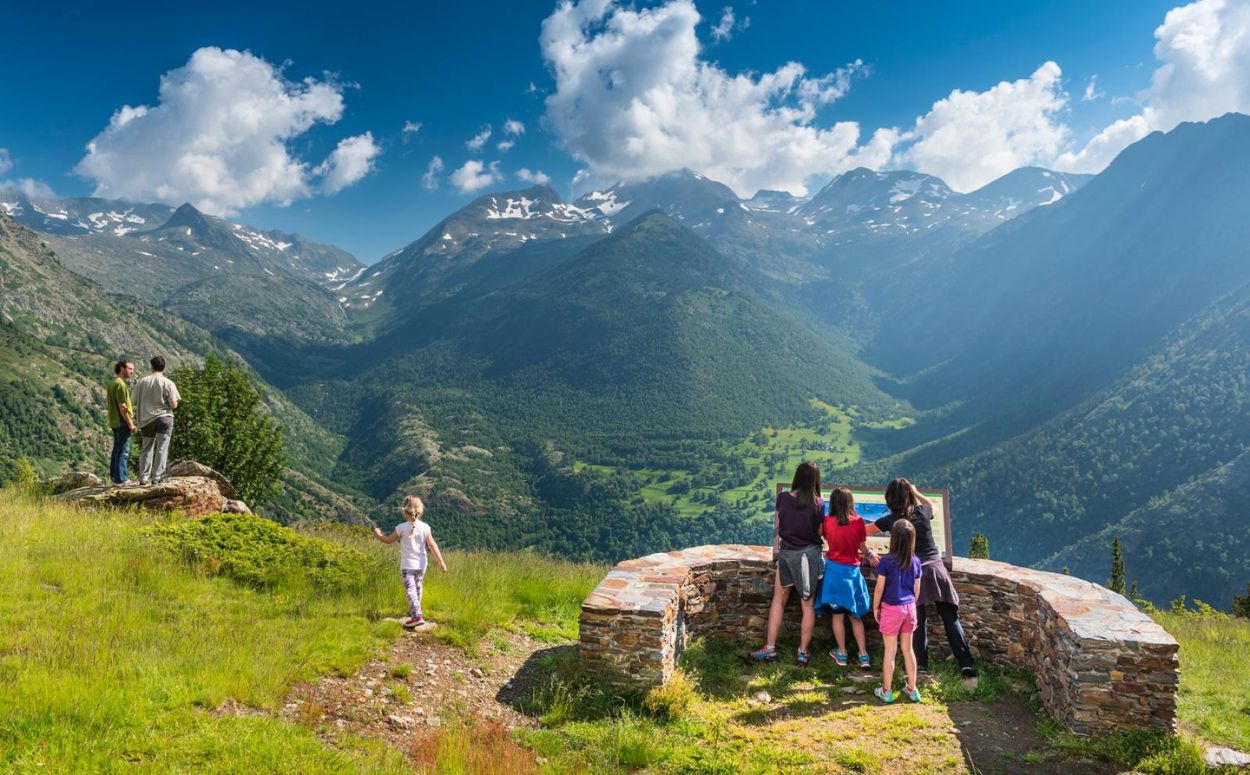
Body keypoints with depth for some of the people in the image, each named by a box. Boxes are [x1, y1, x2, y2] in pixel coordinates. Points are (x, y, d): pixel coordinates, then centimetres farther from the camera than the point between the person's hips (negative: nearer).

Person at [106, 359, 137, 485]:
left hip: (114, 422, 10)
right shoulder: (120, 384, -15)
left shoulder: (112, 383, 16)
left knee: (117, 450, 16)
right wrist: (130, 423, -17)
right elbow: (122, 407, -20)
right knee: (123, 451, -6)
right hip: (122, 422, -10)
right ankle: (120, 479, -4)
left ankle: (114, 476, 22)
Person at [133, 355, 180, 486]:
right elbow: (174, 405, -9)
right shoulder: (168, 383, -7)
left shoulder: (141, 382, 2)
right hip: (164, 418, -3)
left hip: (146, 420, 3)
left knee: (146, 449, 12)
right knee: (162, 449, 1)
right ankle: (157, 477, -2)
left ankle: (144, 477, 11)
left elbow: (135, 403, 5)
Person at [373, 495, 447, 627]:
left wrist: (378, 535, 21)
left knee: (410, 590, -8)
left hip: (407, 565, -4)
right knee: (418, 589, 21)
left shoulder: (401, 527, -11)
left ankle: (417, 616, -24)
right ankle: (414, 611, 37)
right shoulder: (425, 527, -4)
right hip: (421, 565, 4)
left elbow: (389, 540, 1)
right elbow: (432, 545, -4)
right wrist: (441, 562, 1)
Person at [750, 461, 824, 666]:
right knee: (808, 605, 9)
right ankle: (803, 653, 14)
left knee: (778, 599, 15)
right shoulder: (817, 504, -12)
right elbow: (820, 532, -3)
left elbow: (777, 525, 4)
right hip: (809, 554, -2)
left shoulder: (783, 498, -6)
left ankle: (770, 648, 15)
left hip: (786, 553, 2)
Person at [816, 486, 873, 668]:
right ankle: (863, 655, 13)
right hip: (852, 570, 1)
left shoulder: (827, 521, -8)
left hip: (833, 569, -1)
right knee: (855, 615, 14)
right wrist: (867, 555, 24)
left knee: (837, 614, 10)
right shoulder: (858, 521, -8)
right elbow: (863, 548, 2)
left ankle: (842, 653, 17)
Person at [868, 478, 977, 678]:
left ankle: (922, 665, 6)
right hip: (935, 568, 2)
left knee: (917, 621, 6)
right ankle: (966, 663, -1)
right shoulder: (923, 511, 3)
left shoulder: (891, 520, -3)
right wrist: (915, 492, 31)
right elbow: (930, 504, 30)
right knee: (951, 618, 3)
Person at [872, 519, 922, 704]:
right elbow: (917, 589, 6)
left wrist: (875, 607, 2)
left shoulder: (887, 561, -16)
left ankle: (887, 691, 15)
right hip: (909, 608, 4)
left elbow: (879, 588, -12)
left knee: (890, 651, 5)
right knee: (908, 649, 16)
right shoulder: (915, 561, -2)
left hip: (891, 609, -4)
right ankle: (912, 689, 23)